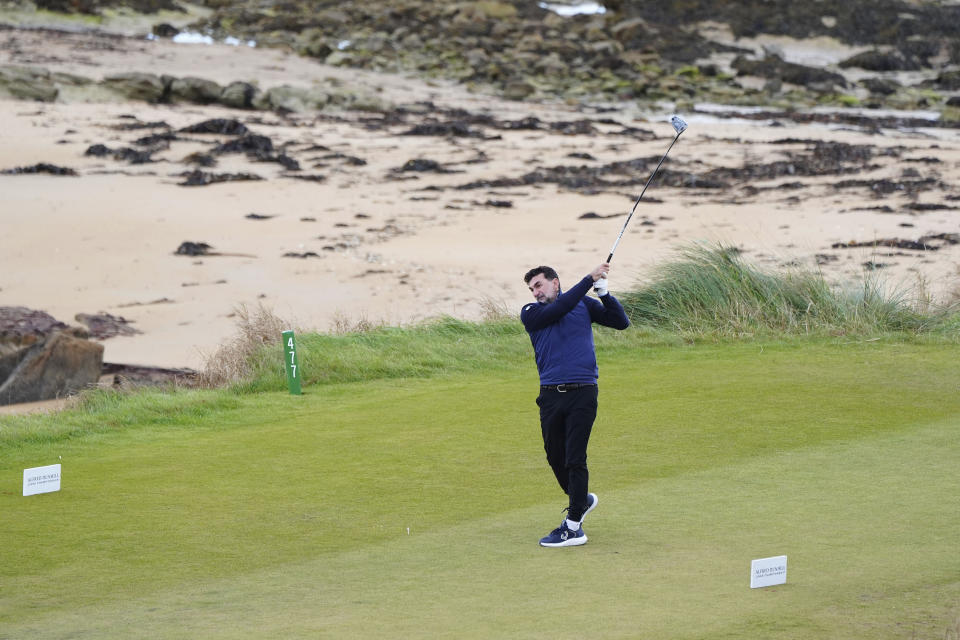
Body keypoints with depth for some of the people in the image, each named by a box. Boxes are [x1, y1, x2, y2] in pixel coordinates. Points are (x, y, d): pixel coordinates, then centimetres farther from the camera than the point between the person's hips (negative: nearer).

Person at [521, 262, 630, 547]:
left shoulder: (584, 305, 11)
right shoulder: (531, 314, 6)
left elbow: (621, 322, 7)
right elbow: (559, 308, -11)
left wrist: (603, 291, -5)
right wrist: (589, 279, -10)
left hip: (582, 393, -2)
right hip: (550, 395, 2)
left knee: (575, 458, -7)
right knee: (555, 457, 10)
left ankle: (573, 528, -5)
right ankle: (582, 500, 37)